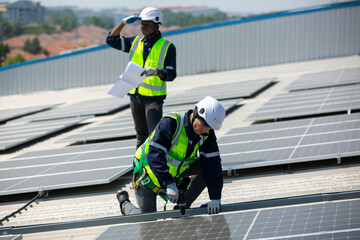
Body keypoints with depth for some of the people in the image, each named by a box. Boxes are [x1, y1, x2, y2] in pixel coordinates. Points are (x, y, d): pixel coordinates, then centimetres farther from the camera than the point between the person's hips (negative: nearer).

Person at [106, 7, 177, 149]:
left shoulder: (167, 47, -3)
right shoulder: (135, 42, 11)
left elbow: (171, 75, -6)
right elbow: (111, 40, 10)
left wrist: (156, 71, -26)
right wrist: (124, 22, -1)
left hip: (154, 96, -5)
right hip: (135, 95, 5)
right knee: (141, 135, 13)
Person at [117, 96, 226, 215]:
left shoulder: (207, 133, -15)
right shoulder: (170, 123, -32)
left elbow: (213, 164, -16)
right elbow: (154, 155, -38)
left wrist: (215, 198, -25)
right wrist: (169, 184, -48)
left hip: (175, 171, 6)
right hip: (148, 169, -6)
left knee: (208, 168, -13)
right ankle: (124, 203, 22)